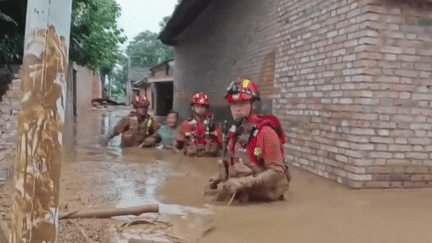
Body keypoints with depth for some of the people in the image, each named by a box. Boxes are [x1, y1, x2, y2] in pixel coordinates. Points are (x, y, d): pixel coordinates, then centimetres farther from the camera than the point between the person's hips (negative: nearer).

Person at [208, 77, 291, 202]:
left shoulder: (265, 132, -20)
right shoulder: (236, 131, 3)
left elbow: (276, 172, -23)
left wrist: (242, 182, -28)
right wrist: (220, 177, 6)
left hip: (263, 200, -6)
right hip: (240, 196, 7)